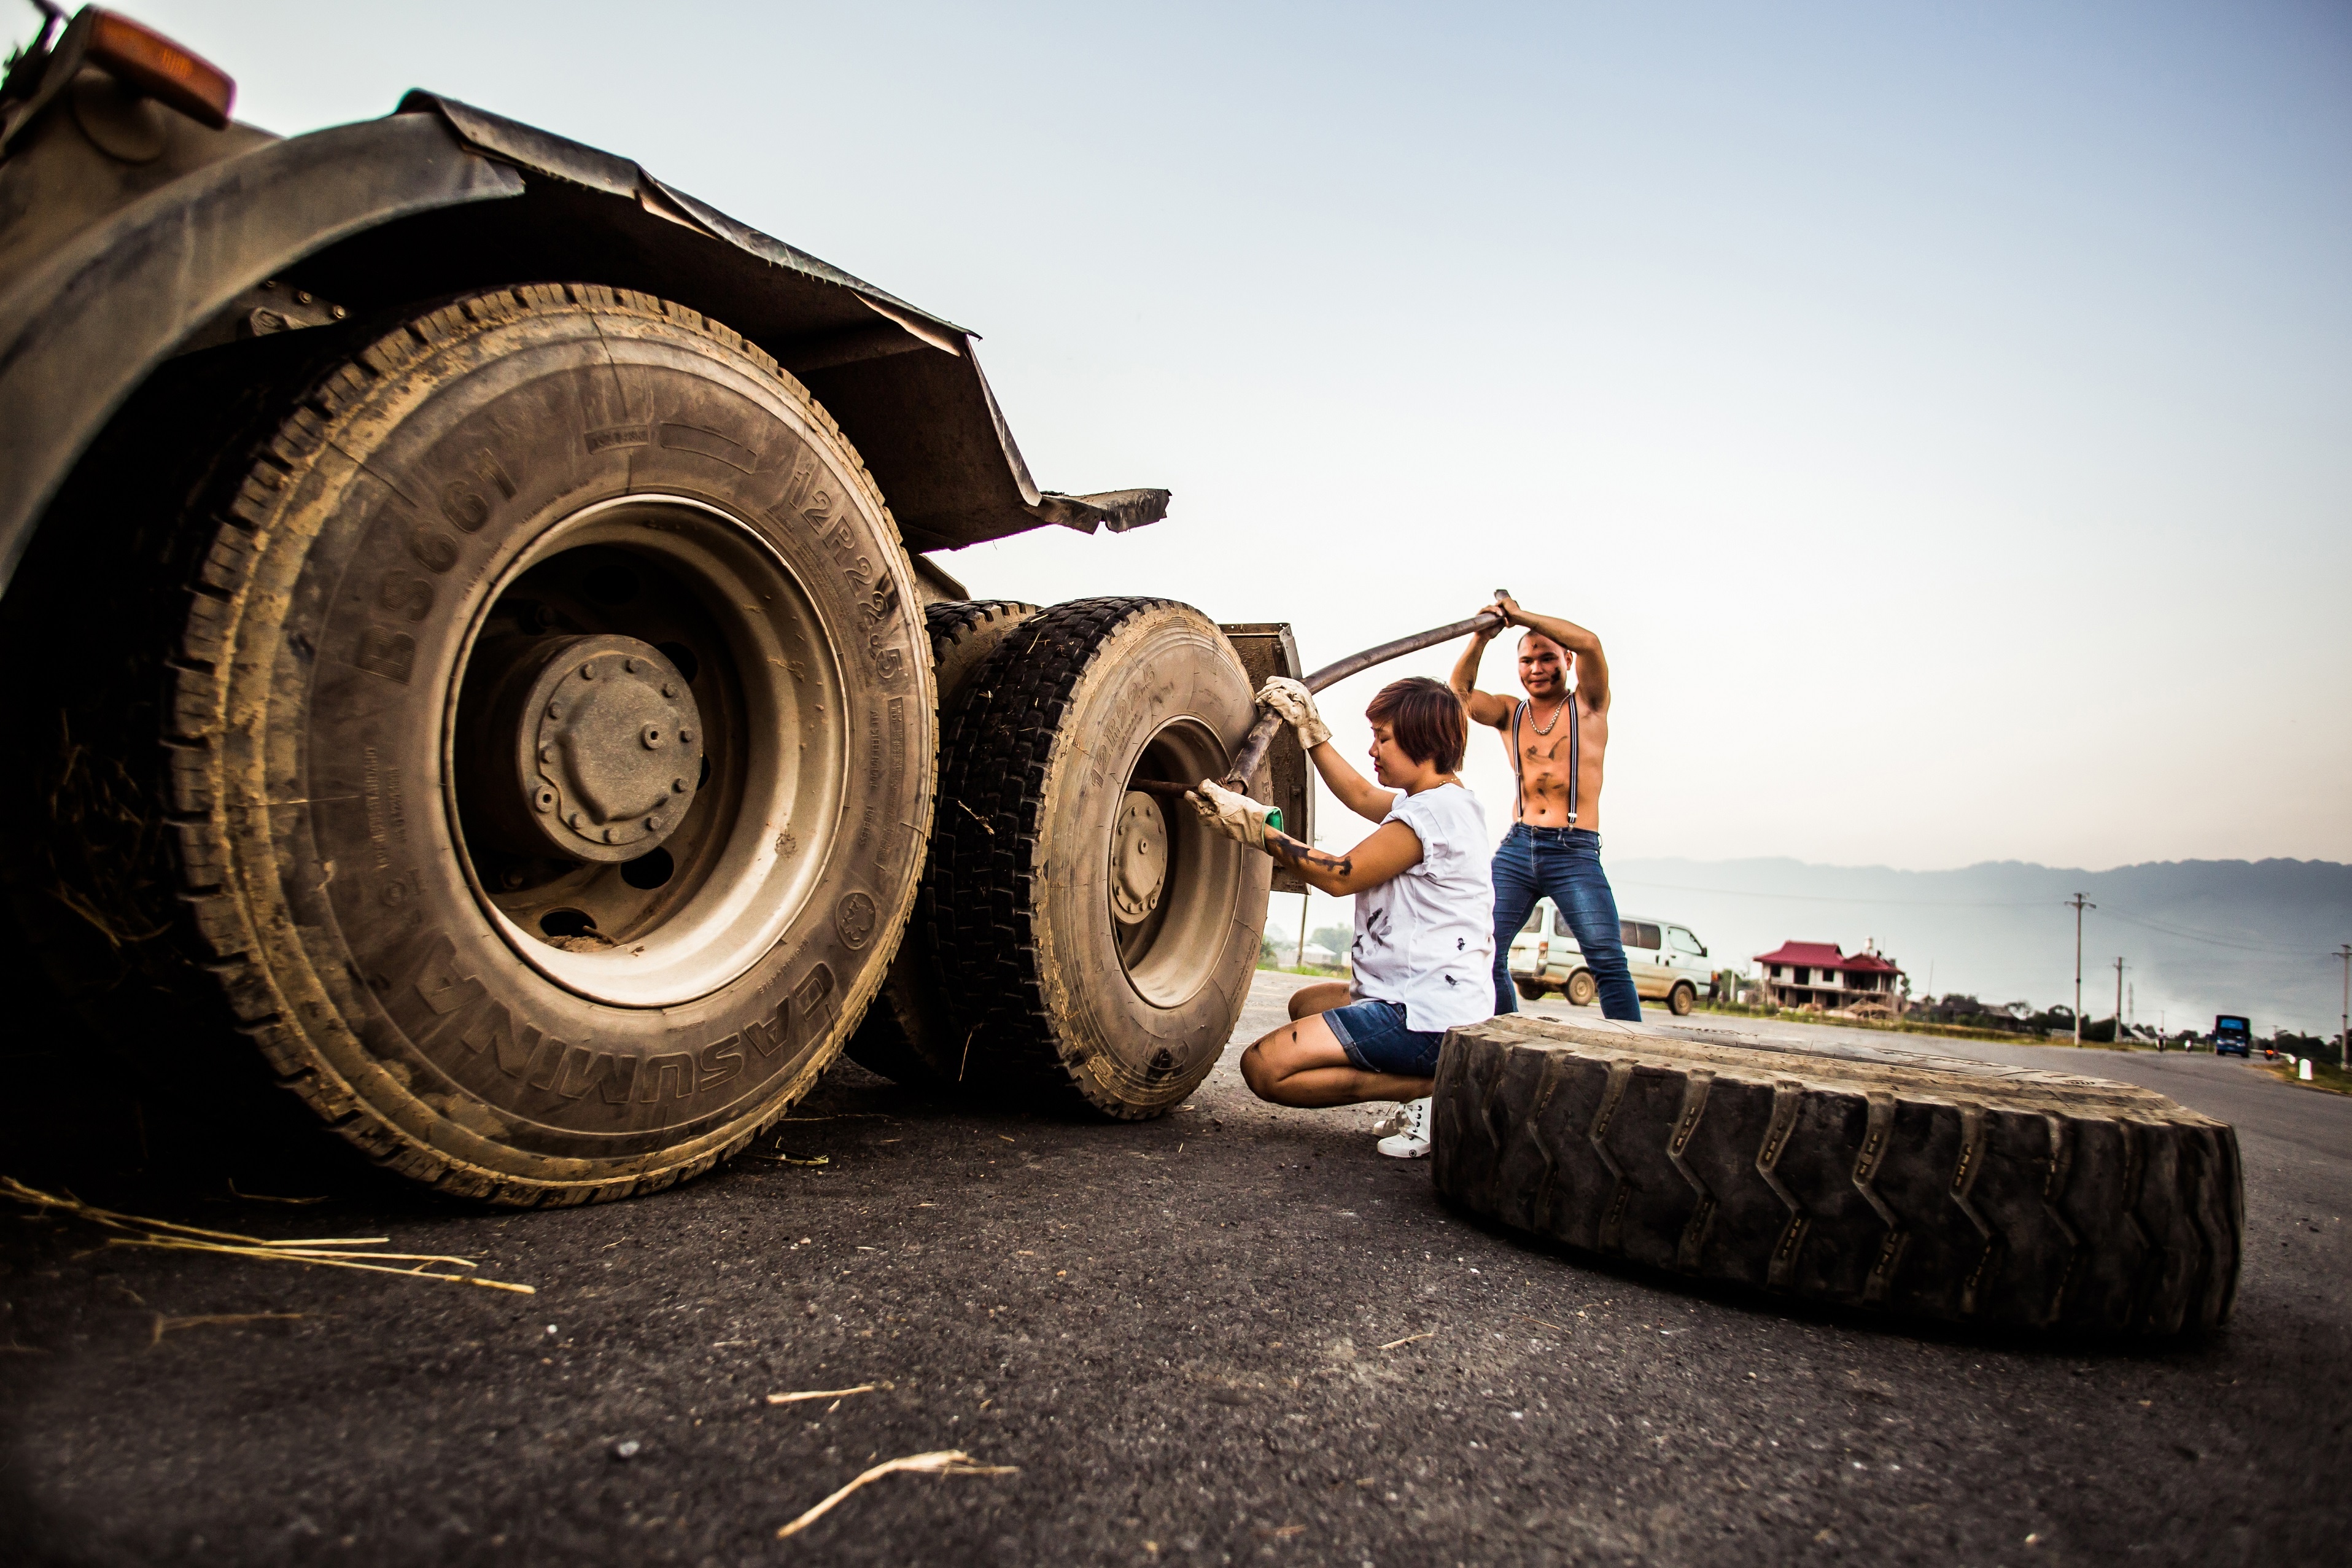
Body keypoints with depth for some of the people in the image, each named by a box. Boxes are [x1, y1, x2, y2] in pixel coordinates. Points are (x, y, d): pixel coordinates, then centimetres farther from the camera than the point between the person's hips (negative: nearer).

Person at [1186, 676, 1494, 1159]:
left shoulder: (1433, 811, -17)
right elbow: (1359, 795, 28)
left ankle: (1429, 1090, -13)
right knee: (1305, 1003, 32)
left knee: (1264, 1066, -15)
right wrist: (1310, 728, 28)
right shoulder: (1443, 801, 13)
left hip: (1426, 1018, -11)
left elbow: (1341, 875, -14)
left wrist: (1257, 828, -8)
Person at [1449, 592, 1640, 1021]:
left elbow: (1589, 644, -12)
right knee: (1484, 953, -3)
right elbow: (1461, 691, -2)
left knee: (1609, 962, -14)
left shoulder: (1588, 705, 6)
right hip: (1517, 848, 4)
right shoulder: (1510, 714, 16)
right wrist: (1481, 637, -14)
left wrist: (1521, 615, -6)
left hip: (1575, 853, -4)